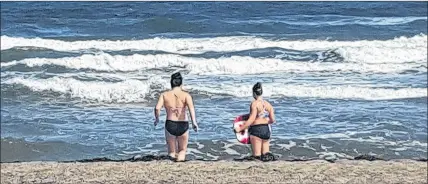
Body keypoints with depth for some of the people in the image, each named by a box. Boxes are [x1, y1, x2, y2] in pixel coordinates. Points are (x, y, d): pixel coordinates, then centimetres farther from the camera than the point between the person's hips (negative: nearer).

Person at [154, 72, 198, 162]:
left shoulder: (164, 95, 2)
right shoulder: (186, 95, -1)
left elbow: (157, 108, -10)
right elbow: (191, 107, -19)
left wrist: (157, 119, 8)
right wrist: (194, 122, -25)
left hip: (170, 125, 1)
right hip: (183, 126, -1)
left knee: (171, 152, 16)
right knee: (182, 150, 18)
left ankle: (173, 155, -18)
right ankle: (180, 158, -13)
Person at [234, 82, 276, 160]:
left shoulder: (254, 103, -11)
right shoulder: (268, 104, 7)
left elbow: (251, 120, -17)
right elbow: (272, 120, 6)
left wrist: (240, 129, -12)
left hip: (256, 130, -6)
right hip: (267, 130, 6)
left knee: (257, 155, -2)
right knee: (266, 154, 12)